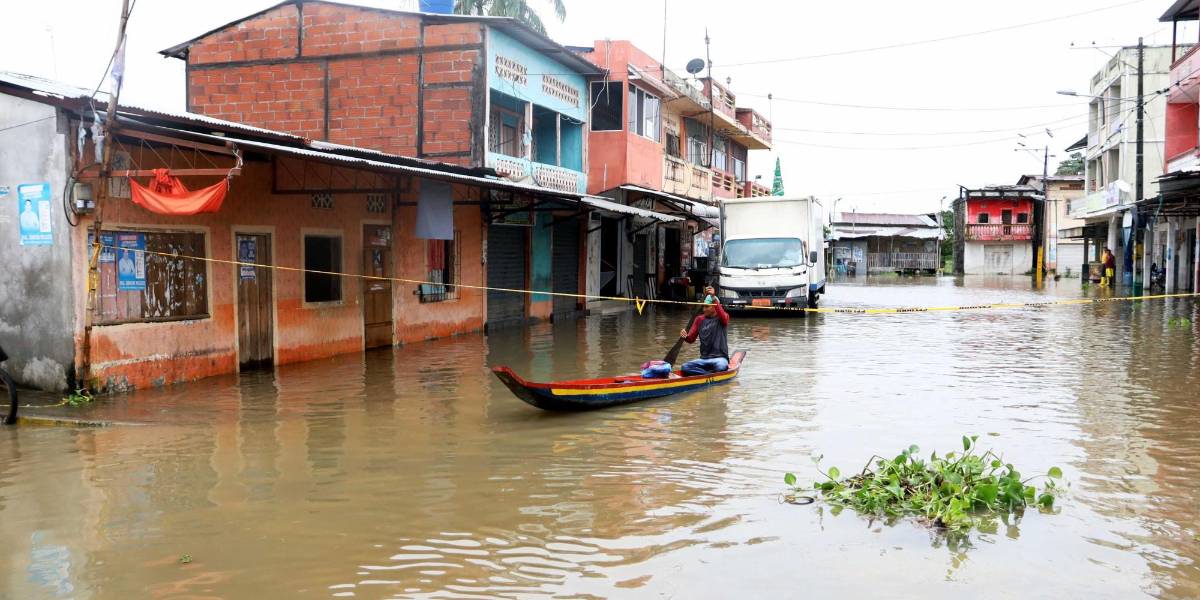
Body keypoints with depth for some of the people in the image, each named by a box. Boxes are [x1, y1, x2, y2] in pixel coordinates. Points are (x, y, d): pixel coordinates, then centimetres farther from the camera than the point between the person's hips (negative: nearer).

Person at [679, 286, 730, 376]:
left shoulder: (722, 318, 0)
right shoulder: (700, 320, 12)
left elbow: (723, 317, -26)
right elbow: (691, 339, 9)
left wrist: (714, 298, -38)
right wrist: (685, 337, -17)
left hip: (720, 358, -3)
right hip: (704, 359, 4)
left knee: (721, 366, -38)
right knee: (685, 367, -21)